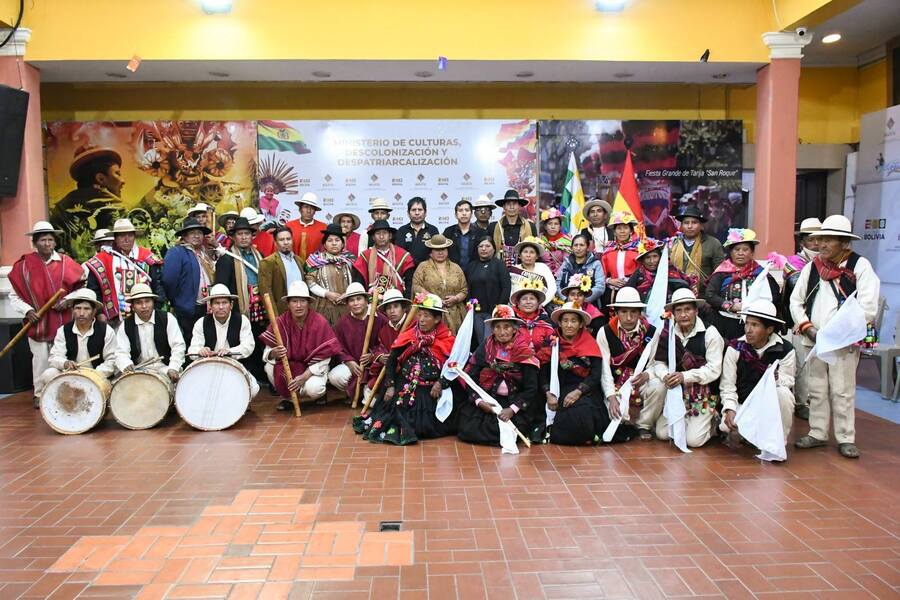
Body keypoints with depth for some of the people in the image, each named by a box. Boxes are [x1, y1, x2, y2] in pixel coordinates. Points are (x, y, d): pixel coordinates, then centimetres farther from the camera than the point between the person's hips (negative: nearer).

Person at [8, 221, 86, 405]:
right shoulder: (24, 266, 2)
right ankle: (40, 394, 15)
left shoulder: (65, 262, 3)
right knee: (41, 358, 1)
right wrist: (27, 310, -9)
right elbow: (14, 297, 6)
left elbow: (80, 288, 8)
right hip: (38, 322, 0)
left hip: (63, 320, 0)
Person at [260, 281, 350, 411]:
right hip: (289, 366, 3)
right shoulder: (281, 322, -11)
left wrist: (304, 377, -24)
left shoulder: (320, 322, -17)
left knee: (313, 388, -34)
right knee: (270, 367, -26)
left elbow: (323, 358, -16)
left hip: (313, 369, -3)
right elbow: (267, 353, -11)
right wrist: (274, 353, -35)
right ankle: (287, 397, 0)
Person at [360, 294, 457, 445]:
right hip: (404, 388, 2)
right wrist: (390, 386, -2)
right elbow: (391, 360, 6)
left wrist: (441, 383, -20)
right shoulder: (408, 336, 5)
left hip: (431, 392, -2)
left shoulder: (447, 340, -1)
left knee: (425, 426, -14)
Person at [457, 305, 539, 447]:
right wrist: (479, 401, -16)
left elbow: (531, 389, -6)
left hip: (514, 402, -2)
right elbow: (471, 377, 0)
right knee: (467, 429, -18)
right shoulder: (485, 348, 2)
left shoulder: (524, 352, -5)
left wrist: (513, 409, -18)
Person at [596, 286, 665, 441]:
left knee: (659, 387, -31)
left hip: (641, 382, 1)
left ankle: (644, 425, -5)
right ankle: (626, 422, 13)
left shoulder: (651, 332, -1)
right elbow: (604, 368, -11)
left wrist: (647, 374, -26)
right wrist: (611, 396, -22)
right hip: (615, 385, -1)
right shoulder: (605, 332, -5)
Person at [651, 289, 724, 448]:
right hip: (678, 393, 4)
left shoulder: (709, 333, -11)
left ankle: (711, 421, 20)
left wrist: (685, 376, -25)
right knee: (662, 433, -2)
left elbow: (714, 369, -15)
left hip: (704, 394, -4)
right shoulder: (669, 333, 2)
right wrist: (665, 375, -23)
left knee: (693, 440, -11)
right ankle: (686, 421, 26)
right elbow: (658, 362, 0)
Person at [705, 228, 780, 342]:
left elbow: (775, 297, 3)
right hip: (724, 327, -1)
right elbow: (710, 295, -4)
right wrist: (731, 306, -14)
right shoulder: (722, 272, 5)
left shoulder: (760, 273, 8)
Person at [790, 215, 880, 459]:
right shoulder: (812, 267, 10)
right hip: (814, 340, 5)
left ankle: (846, 439, 9)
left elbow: (868, 307, -12)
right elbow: (795, 300, 12)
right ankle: (817, 434, 20)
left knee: (843, 391, -1)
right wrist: (807, 327, -2)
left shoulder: (860, 266, -4)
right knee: (816, 389, 10)